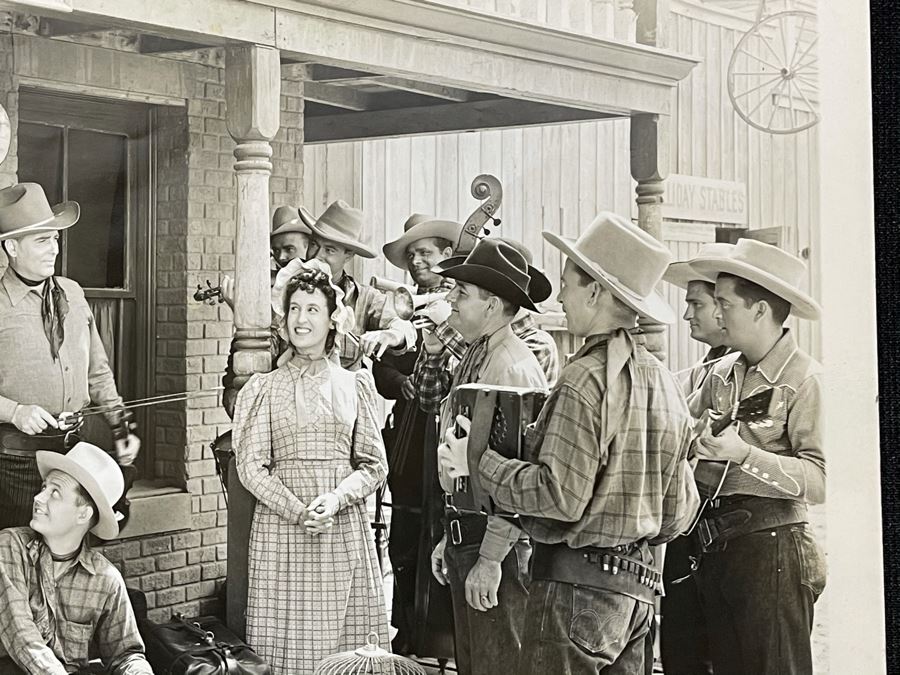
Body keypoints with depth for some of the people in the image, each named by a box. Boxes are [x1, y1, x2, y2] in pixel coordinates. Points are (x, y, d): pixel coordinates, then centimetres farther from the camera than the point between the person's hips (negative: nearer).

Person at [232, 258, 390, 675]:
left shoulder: (355, 384, 8)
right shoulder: (263, 388, 5)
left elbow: (373, 464, 4)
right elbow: (252, 466, -1)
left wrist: (335, 499, -13)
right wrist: (298, 511, -14)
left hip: (345, 528, 1)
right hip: (280, 525, -1)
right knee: (284, 640, 0)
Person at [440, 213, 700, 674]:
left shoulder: (585, 380, -17)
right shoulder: (663, 381, 9)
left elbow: (558, 496, -20)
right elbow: (679, 511, 12)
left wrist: (479, 462, -9)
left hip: (576, 584, -9)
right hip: (637, 585, 9)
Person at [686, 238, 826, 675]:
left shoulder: (804, 379, -10)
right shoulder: (721, 374, 10)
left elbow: (821, 481, -19)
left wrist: (744, 454, -25)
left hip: (771, 546, -7)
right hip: (716, 547, 7)